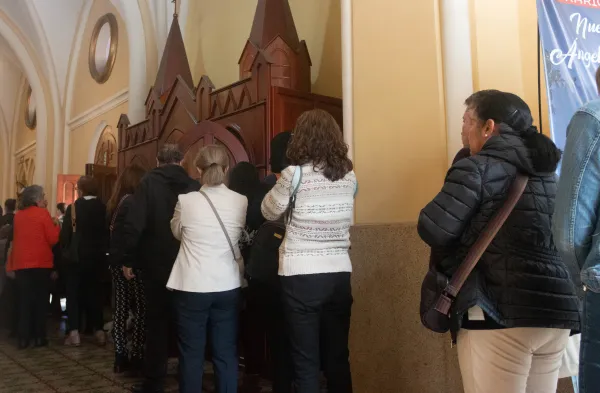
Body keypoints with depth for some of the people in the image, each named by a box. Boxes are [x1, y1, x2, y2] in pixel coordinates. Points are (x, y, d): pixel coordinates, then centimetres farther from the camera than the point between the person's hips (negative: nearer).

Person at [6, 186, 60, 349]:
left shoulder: (18, 215, 9)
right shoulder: (42, 213, -8)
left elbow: (15, 239, 16)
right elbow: (53, 239, -11)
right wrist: (56, 225, 6)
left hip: (21, 263, 5)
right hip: (40, 263, -4)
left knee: (24, 300, 8)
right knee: (40, 300, 5)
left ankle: (23, 337, 8)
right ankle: (39, 336, 7)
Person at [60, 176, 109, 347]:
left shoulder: (73, 208, -10)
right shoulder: (104, 208, -3)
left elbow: (65, 235, -11)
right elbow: (108, 233, 0)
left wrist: (65, 249, 4)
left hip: (76, 257, -3)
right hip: (97, 257, 3)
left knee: (73, 294, 7)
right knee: (94, 293, 12)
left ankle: (74, 332, 5)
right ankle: (99, 331, 11)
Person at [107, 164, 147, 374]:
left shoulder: (114, 203, 13)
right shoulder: (133, 202, -13)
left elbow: (115, 232, 16)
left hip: (116, 261, 8)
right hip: (131, 261, -8)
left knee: (121, 308, 9)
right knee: (140, 309, -1)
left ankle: (120, 358, 13)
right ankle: (136, 358, 2)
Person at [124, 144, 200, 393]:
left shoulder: (149, 182, -5)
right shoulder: (194, 185, 2)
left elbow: (134, 224, -13)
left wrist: (128, 259, -6)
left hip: (156, 264, -2)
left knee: (157, 322, 8)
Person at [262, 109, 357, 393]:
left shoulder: (295, 174, -10)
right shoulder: (349, 175, 4)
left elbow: (269, 212, 4)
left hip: (301, 276, -4)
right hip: (339, 274, 5)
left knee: (306, 363, 5)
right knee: (338, 359, 15)